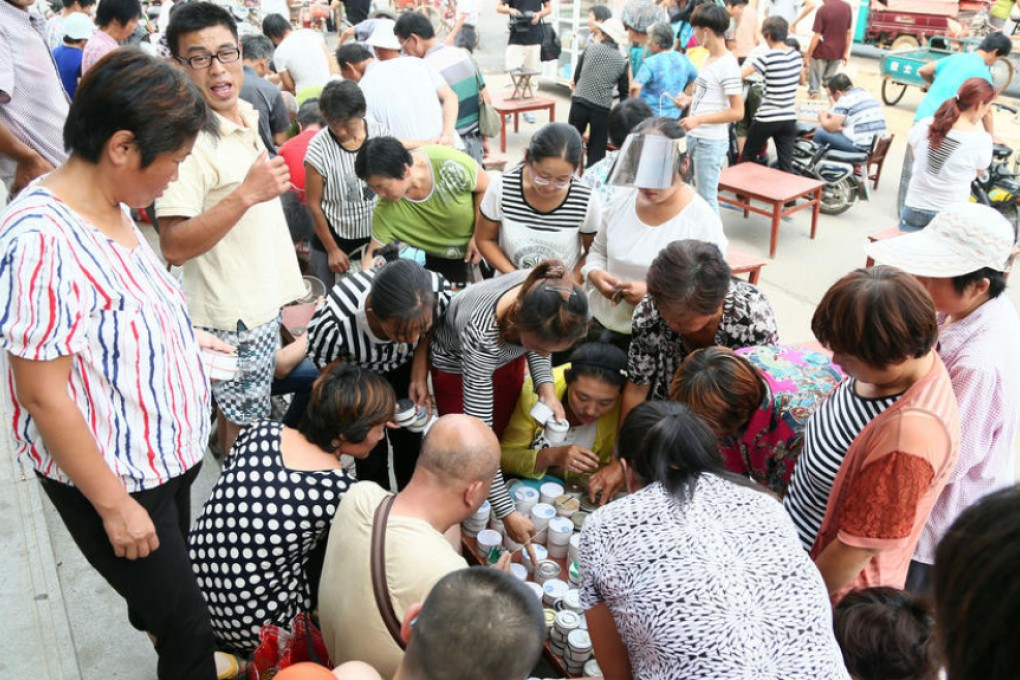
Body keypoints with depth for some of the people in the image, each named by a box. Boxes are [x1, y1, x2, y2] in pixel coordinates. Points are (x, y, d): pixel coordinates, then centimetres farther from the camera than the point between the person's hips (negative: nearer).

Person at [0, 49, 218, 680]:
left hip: (166, 450, 8)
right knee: (188, 628, 6)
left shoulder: (112, 206, -1)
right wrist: (114, 505, -18)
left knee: (159, 593, 27)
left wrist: (183, 338, 15)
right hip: (112, 477, -8)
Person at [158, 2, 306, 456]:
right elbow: (174, 247, -29)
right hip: (233, 314, -8)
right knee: (247, 423, 8)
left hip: (260, 297, 8)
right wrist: (247, 194, -35)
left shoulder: (246, 115, 5)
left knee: (234, 408, 26)